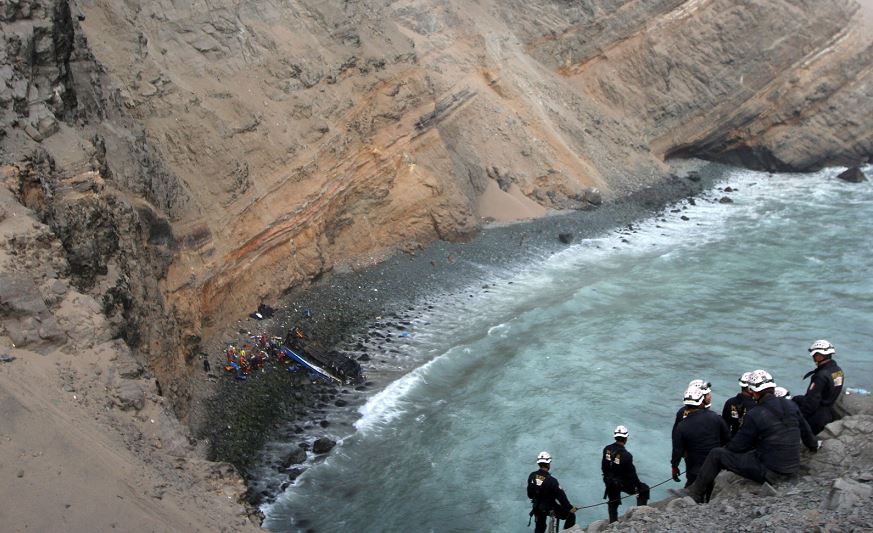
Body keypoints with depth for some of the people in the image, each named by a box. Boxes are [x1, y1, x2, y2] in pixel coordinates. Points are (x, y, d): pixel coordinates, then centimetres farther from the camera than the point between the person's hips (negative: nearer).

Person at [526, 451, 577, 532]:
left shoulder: (532, 476, -10)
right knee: (571, 516, 11)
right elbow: (561, 496, -21)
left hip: (537, 508, 6)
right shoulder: (551, 480, -26)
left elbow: (530, 493, 4)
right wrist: (570, 508, -10)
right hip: (550, 508, -6)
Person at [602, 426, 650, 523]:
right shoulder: (626, 455, -27)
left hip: (609, 483, 5)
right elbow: (631, 474, -18)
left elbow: (603, 467, 3)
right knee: (644, 489, 17)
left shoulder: (607, 449, -10)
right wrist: (638, 485, -2)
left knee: (613, 503, 25)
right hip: (622, 484, -5)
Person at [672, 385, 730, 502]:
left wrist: (674, 467, 6)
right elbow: (728, 440, 1)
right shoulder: (716, 418, -10)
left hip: (695, 472, -3)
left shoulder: (682, 427, -17)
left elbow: (677, 450, -10)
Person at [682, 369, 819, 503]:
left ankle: (695, 494, 11)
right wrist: (813, 446, 39)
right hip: (793, 468, 8)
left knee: (716, 455, 0)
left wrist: (725, 448, 15)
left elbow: (738, 446, -7)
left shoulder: (754, 416, -18)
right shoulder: (791, 405, 0)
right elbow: (805, 430, 17)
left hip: (768, 472, -8)